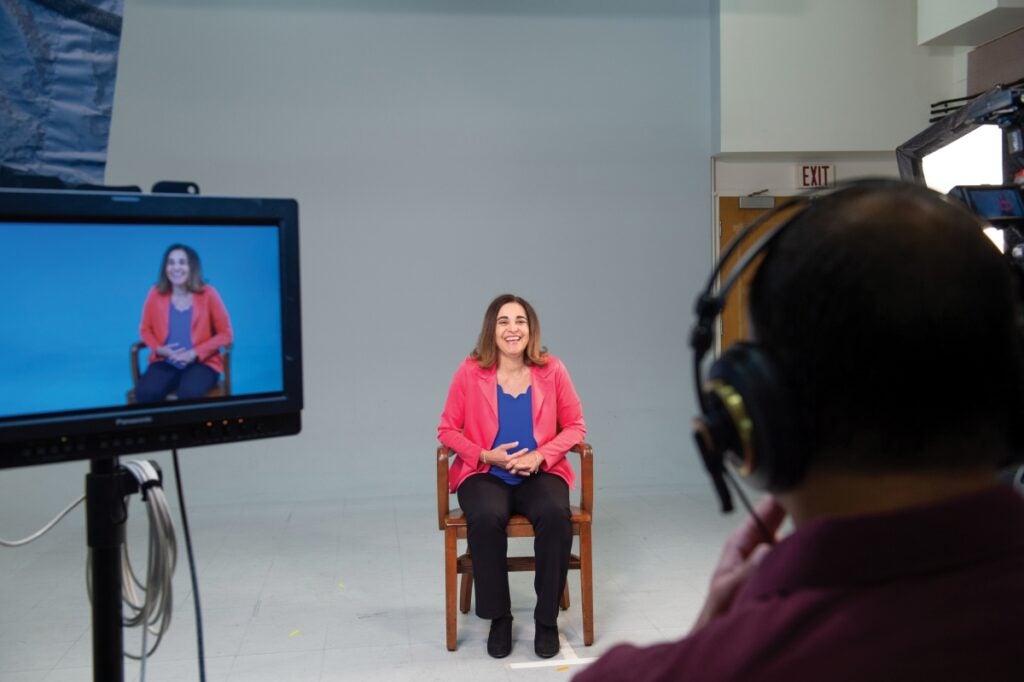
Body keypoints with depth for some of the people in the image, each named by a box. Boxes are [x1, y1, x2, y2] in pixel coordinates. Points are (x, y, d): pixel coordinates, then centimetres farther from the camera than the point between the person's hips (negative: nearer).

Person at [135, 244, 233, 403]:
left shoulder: (207, 294, -3)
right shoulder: (156, 293, 3)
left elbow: (225, 333, -1)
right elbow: (145, 329, 14)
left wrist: (195, 353, -13)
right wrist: (160, 349, -7)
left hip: (201, 362, -2)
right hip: (165, 362, 2)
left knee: (189, 394, -34)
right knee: (145, 392, -29)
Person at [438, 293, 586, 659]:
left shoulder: (552, 370, 0)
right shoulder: (470, 372, -4)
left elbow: (575, 426, 5)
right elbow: (448, 430, 2)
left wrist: (541, 455, -12)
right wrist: (487, 456, -14)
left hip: (540, 474, 1)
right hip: (485, 475, -1)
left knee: (555, 515, -32)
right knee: (486, 518, -34)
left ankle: (547, 619, -12)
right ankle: (498, 617, -11)